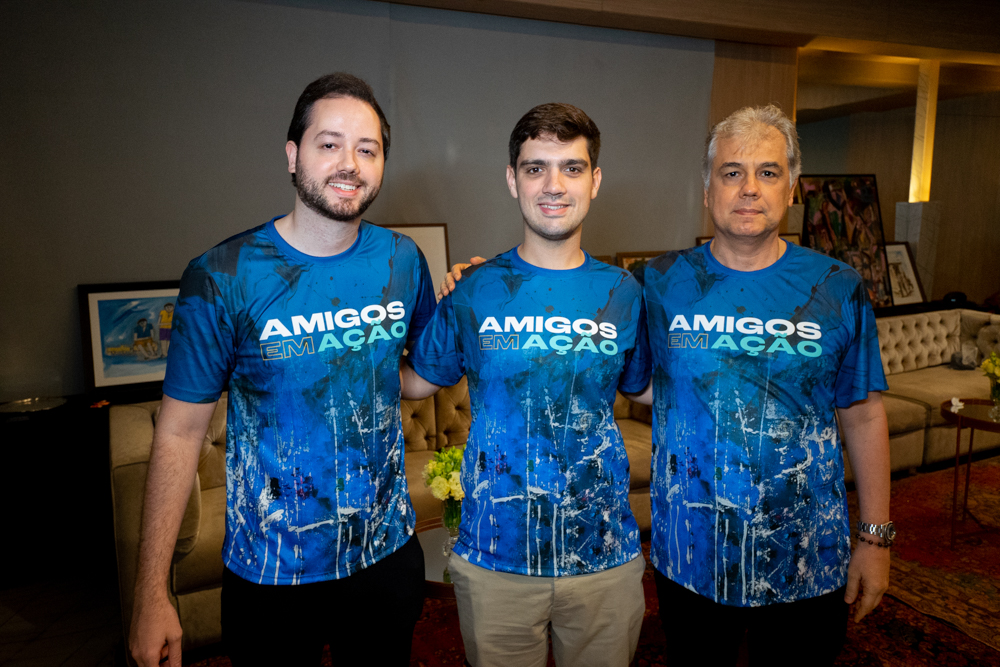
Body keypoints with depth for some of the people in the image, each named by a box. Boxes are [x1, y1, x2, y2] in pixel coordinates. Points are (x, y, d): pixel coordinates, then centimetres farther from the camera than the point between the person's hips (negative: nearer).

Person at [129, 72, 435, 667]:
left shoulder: (403, 260, -4)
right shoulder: (223, 277, -14)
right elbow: (181, 430, -11)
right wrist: (152, 593, -9)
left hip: (388, 552, 3)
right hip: (270, 572, -3)